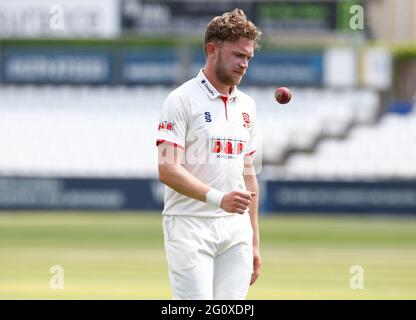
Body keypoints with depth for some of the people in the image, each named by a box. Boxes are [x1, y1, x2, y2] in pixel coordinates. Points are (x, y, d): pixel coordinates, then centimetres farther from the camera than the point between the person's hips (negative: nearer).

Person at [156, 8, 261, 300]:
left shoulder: (246, 105, 16)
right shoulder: (182, 100, -6)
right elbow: (168, 170, -16)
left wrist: (255, 242, 18)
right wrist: (217, 198, -30)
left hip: (236, 230, 6)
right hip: (191, 229, -6)